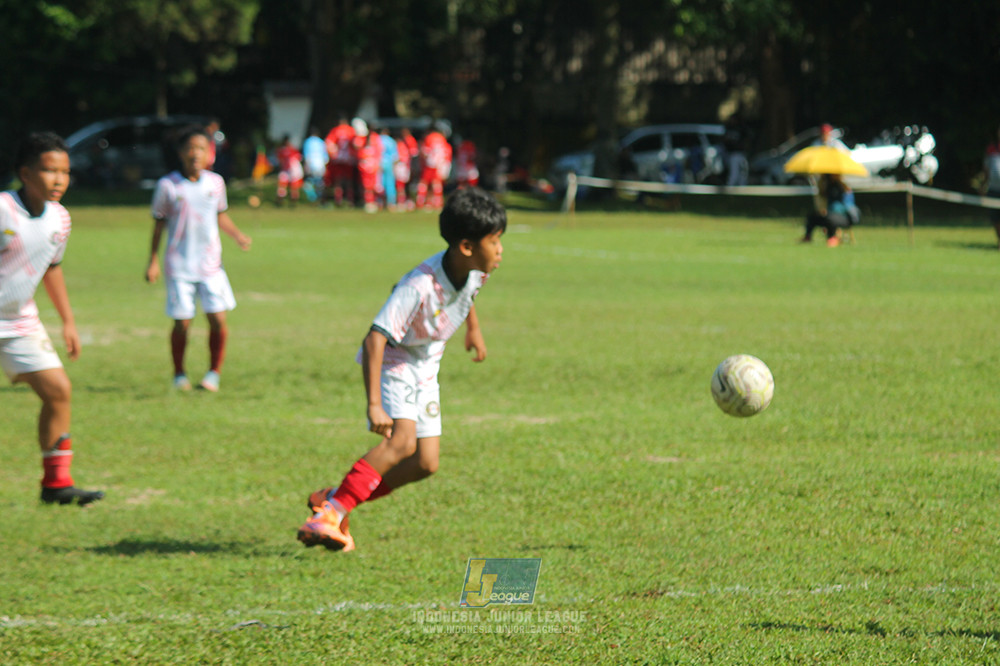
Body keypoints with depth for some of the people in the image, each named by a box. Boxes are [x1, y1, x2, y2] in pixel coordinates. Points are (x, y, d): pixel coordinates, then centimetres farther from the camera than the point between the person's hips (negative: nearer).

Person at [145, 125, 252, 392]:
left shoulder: (215, 182, 4)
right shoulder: (168, 185, -5)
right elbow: (159, 223, 4)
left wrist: (237, 235, 1)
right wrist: (153, 261, 2)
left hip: (210, 264, 2)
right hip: (179, 266, -2)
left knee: (218, 319, -6)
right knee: (182, 323, -3)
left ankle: (214, 373, 11)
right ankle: (179, 374, 17)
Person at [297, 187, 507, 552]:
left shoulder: (474, 271, -12)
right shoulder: (419, 287, -35)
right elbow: (374, 340, -39)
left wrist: (473, 328, 30)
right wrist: (374, 404, -45)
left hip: (425, 369, 8)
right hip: (391, 362, -8)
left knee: (425, 464, 0)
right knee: (402, 439, -30)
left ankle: (337, 498, 9)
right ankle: (331, 513, -29)